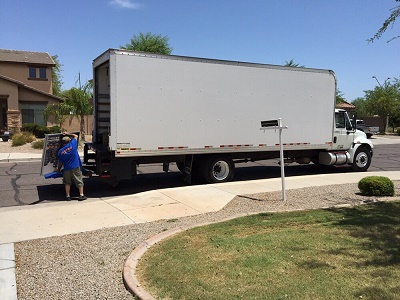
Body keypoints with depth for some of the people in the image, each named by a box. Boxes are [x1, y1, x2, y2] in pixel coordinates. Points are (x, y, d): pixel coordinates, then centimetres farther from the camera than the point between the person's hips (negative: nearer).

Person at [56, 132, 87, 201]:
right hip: (75, 167, -1)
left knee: (67, 183, 15)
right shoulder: (72, 144, -5)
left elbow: (60, 162, 5)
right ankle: (81, 195, 0)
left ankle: (68, 196, 13)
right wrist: (68, 134, 23)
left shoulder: (60, 151, -1)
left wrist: (58, 169, 21)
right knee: (79, 181, 5)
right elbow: (76, 136, 13)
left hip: (67, 169, 1)